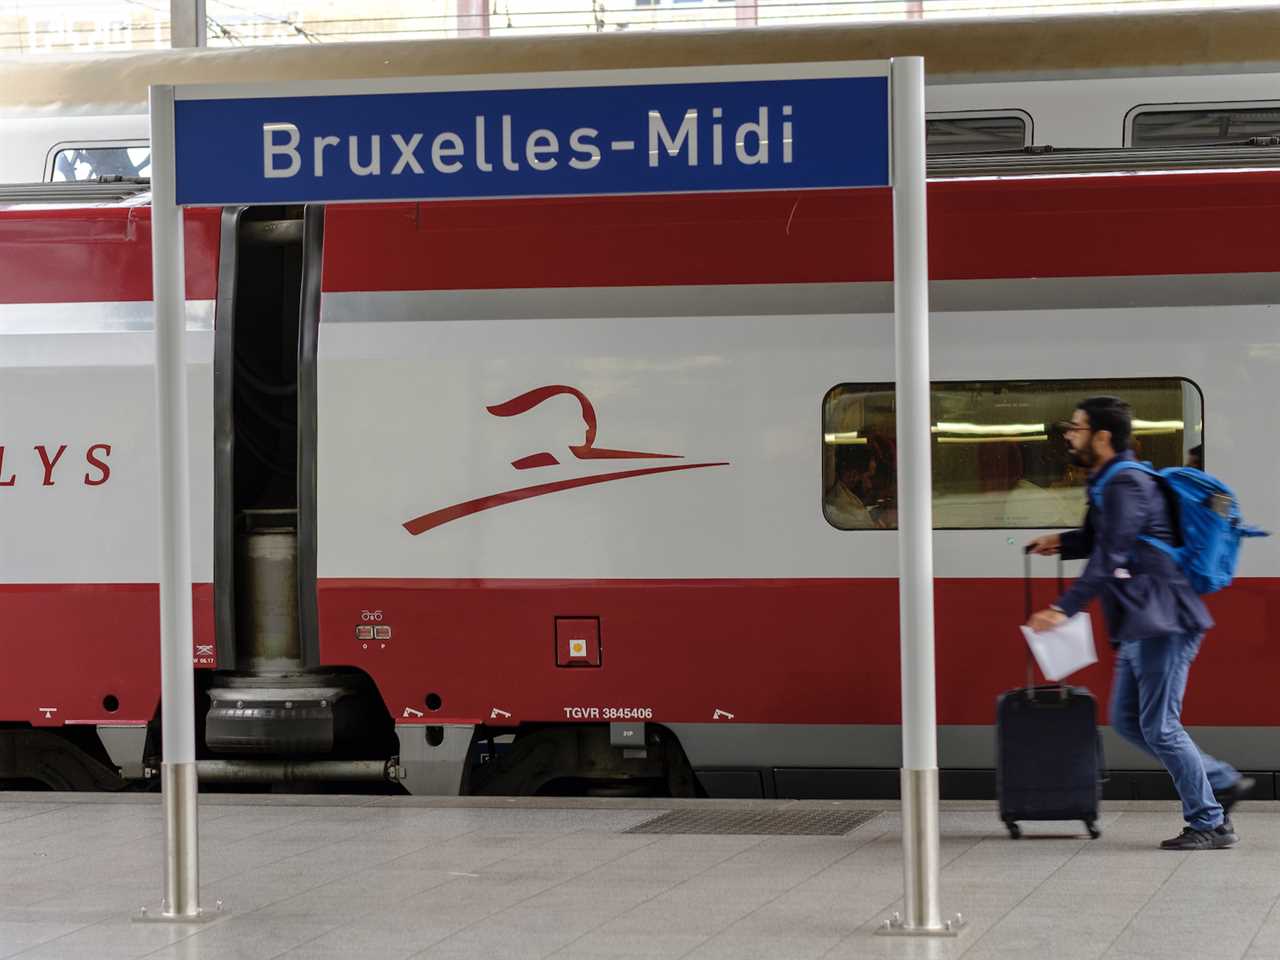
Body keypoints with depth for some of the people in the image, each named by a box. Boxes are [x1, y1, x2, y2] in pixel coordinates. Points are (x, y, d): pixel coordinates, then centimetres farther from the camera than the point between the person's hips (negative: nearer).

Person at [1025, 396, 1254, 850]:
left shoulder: (1126, 484, -15)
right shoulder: (1109, 483, 17)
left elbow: (1110, 557, -24)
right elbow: (1100, 539, 33)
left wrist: (1064, 608, -29)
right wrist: (1062, 542, 17)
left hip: (1163, 623, -11)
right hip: (1140, 625, 11)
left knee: (1159, 726, -7)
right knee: (1126, 720, 12)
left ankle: (1210, 823, 1)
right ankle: (1222, 783, 18)